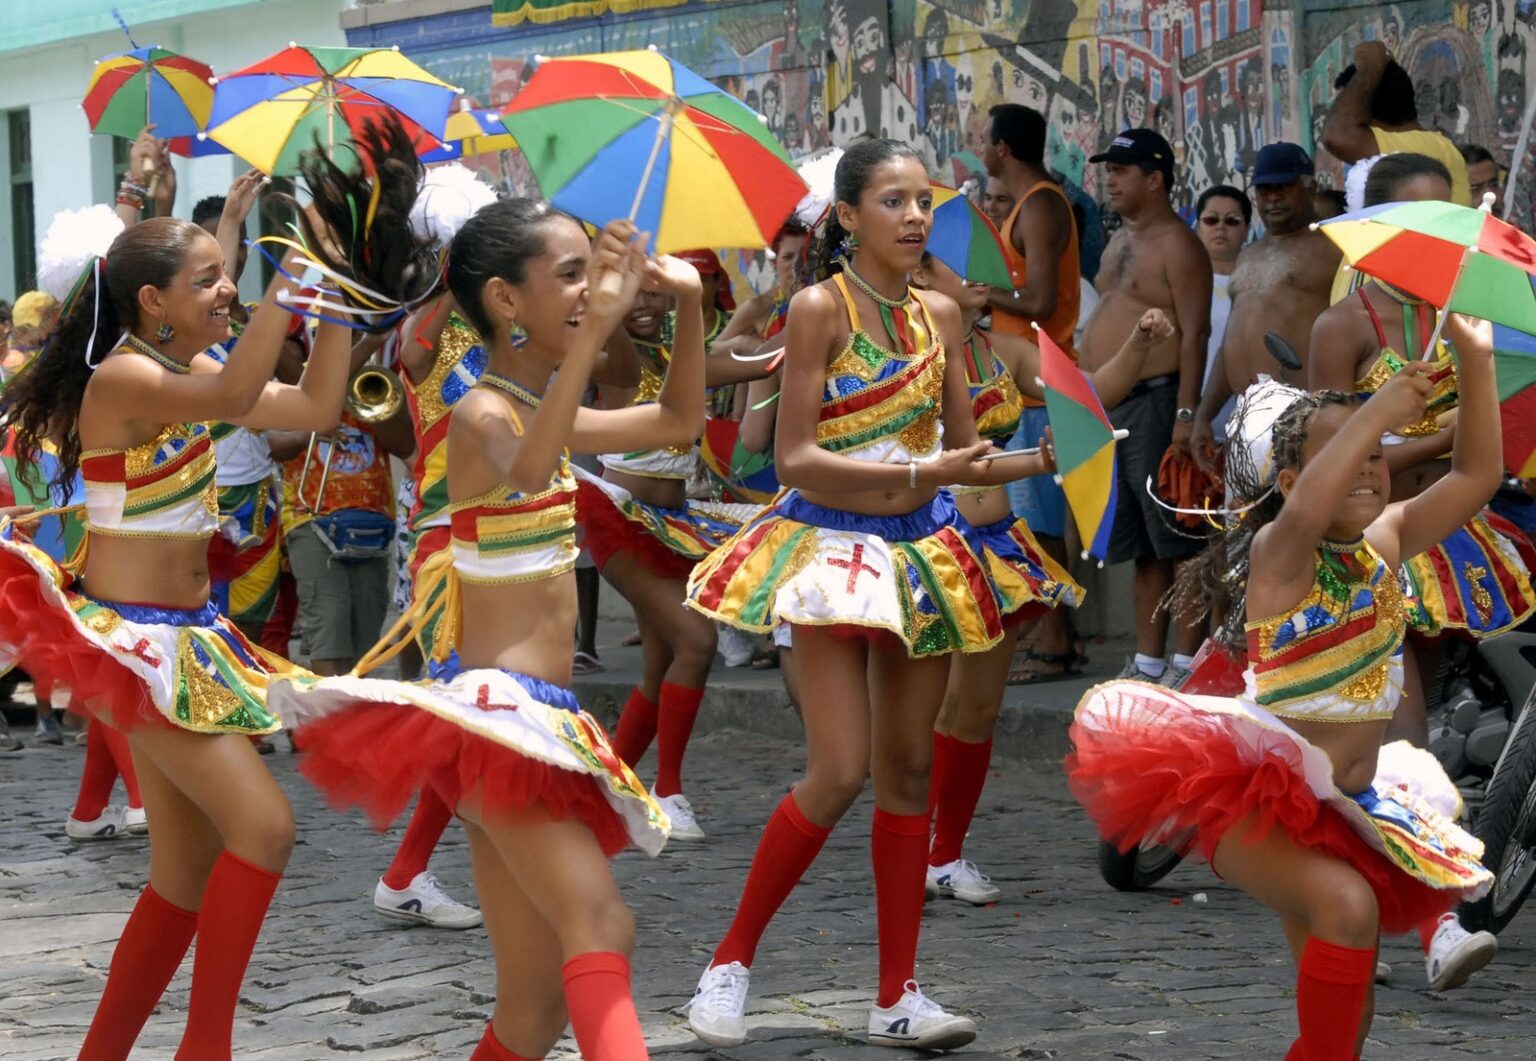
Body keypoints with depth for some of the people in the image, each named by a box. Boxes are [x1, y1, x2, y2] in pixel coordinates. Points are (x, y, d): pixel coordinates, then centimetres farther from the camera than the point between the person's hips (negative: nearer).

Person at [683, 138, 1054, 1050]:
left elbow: (962, 453, 12)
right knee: (841, 773, -13)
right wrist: (920, 473, -23)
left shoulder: (940, 315, 7)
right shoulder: (821, 308, -10)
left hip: (922, 551, 6)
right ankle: (731, 964, 4)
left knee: (909, 770, 6)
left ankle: (899, 997, 12)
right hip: (833, 543, -6)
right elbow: (797, 460, -15)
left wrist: (1041, 462, -4)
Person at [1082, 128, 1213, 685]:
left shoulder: (1177, 244, -9)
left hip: (1155, 401, -9)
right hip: (1110, 406, 9)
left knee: (1177, 541, -7)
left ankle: (1187, 659, -6)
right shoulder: (1122, 241, 19)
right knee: (1142, 545, 11)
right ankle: (1148, 661, 14)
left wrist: (1186, 413, -22)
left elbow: (1195, 332, -15)